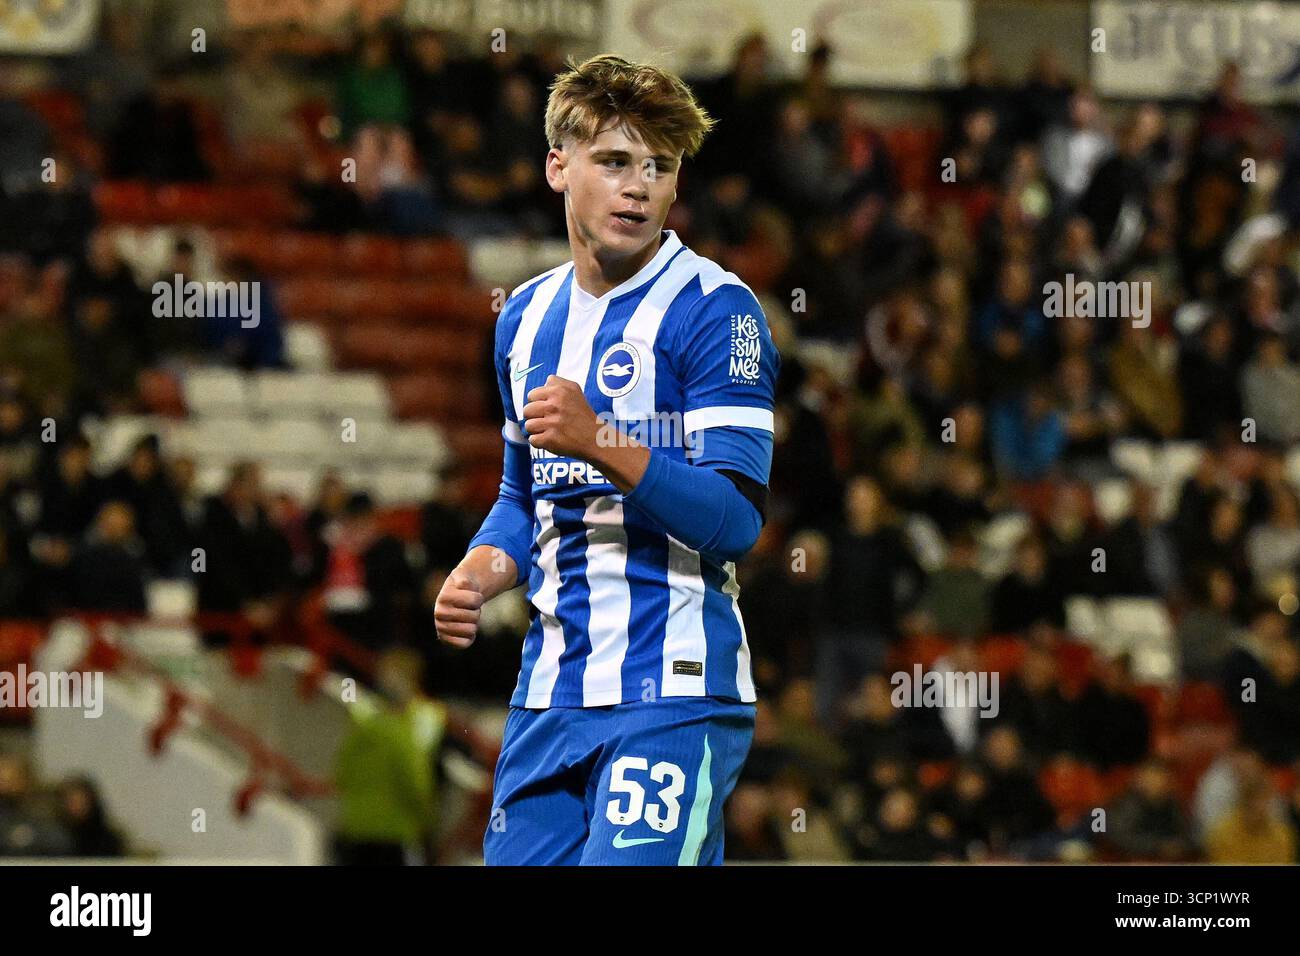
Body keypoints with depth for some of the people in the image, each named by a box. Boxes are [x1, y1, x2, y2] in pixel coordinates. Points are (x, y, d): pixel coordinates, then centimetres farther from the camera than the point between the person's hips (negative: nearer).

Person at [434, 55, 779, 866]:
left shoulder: (717, 310, -7)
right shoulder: (527, 315, 15)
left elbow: (736, 518, -15)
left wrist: (600, 444, -25)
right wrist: (481, 574, 7)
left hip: (673, 694, -7)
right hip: (551, 693, 7)